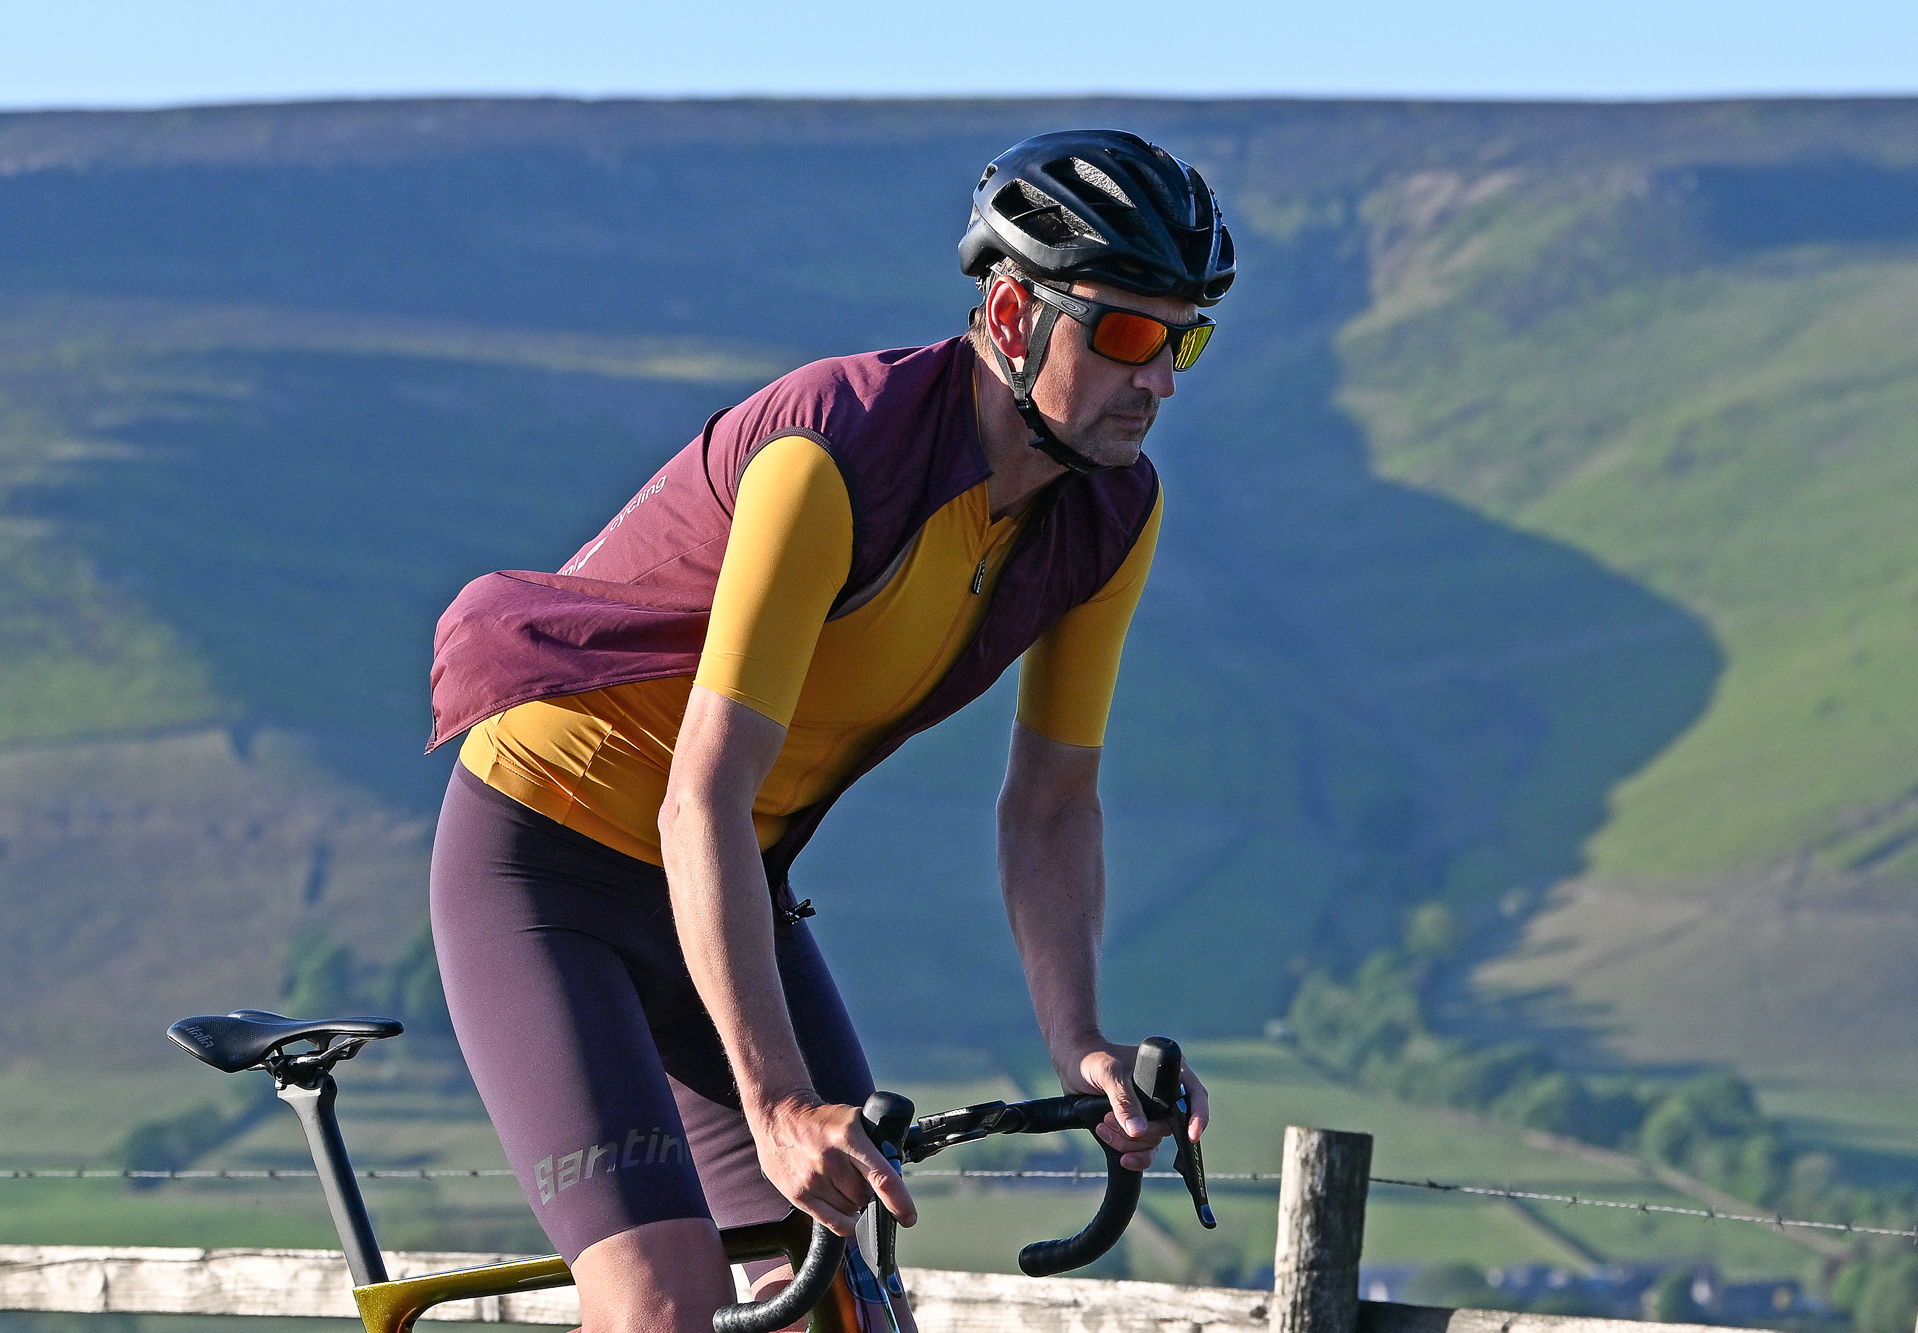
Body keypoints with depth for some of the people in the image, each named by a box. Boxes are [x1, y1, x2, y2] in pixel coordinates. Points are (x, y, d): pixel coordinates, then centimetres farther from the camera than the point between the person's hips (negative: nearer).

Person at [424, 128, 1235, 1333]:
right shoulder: (831, 457, -30)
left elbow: (1051, 804, -1)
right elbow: (704, 801, -34)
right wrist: (778, 1103, -41)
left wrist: (1079, 1042, -18)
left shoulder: (1113, 513, -8)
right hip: (545, 861, -7)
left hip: (732, 881, 8)